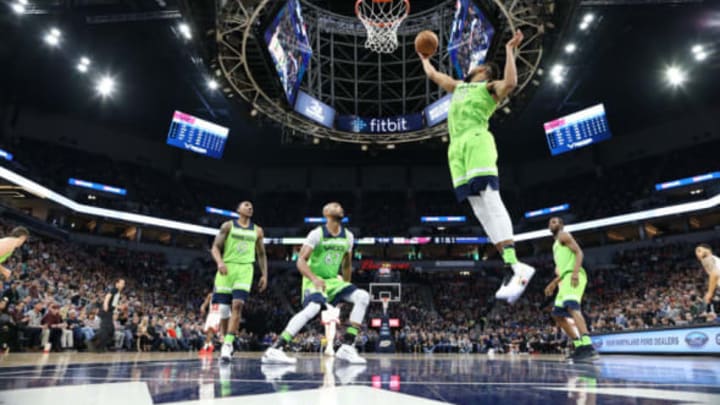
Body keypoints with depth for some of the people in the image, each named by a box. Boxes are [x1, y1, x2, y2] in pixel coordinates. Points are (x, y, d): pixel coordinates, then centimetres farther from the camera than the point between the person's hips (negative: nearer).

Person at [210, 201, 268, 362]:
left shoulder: (257, 231, 13)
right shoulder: (228, 226, 6)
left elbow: (261, 255, 19)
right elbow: (215, 247, 1)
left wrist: (264, 275, 10)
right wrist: (220, 262, -18)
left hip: (245, 269, 1)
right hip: (227, 268, -1)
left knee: (238, 305, -17)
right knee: (222, 307, 1)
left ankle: (228, 343, -16)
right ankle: (224, 341, 20)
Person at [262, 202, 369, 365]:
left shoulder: (348, 236, 5)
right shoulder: (317, 234, -12)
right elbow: (301, 261, -17)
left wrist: (345, 288, 17)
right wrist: (314, 278, -33)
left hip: (333, 280, 6)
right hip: (314, 281, -6)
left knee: (363, 296, -12)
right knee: (313, 307, -34)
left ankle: (347, 347, -10)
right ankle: (274, 350, -30)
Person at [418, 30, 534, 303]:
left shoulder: (491, 87, 16)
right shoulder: (458, 86, 37)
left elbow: (510, 82, -6)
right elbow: (433, 74, 50)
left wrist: (510, 50, 0)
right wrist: (424, 57, 60)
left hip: (476, 140, -6)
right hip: (457, 147, 6)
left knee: (489, 199, -22)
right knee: (479, 207, -8)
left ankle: (516, 267, -28)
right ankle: (513, 268, -13)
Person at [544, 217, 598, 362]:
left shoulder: (563, 235, 4)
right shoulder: (556, 244, 31)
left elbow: (579, 252, -11)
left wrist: (575, 272, -26)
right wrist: (553, 283, 30)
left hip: (573, 276, -10)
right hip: (566, 279, 10)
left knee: (571, 307, -30)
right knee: (558, 315, 10)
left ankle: (589, 348, -43)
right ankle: (580, 347, 10)